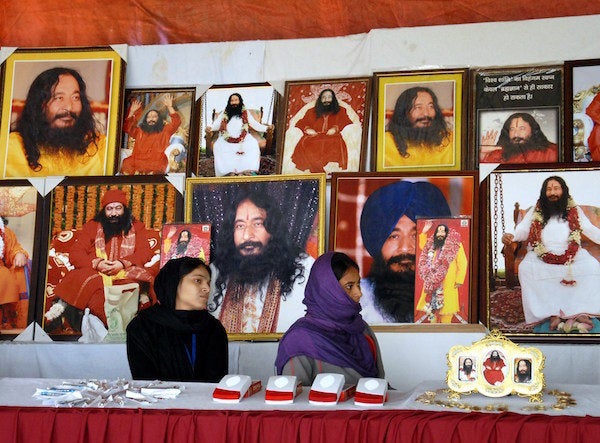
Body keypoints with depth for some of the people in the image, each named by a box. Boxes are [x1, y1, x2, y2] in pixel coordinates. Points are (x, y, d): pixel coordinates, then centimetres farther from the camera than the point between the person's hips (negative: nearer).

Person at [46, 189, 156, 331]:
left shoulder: (136, 227, 19)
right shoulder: (92, 227, 19)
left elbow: (145, 253, 6)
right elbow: (75, 254, 9)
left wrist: (123, 263, -13)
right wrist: (96, 263, -11)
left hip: (125, 274, 0)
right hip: (96, 274, 0)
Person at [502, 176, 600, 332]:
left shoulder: (574, 211, 12)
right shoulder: (535, 211, 9)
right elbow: (523, 230, 5)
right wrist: (511, 236, -16)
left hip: (572, 256, 1)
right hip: (541, 257, -1)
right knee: (526, 269, -30)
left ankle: (581, 312, -25)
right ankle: (552, 313, -31)